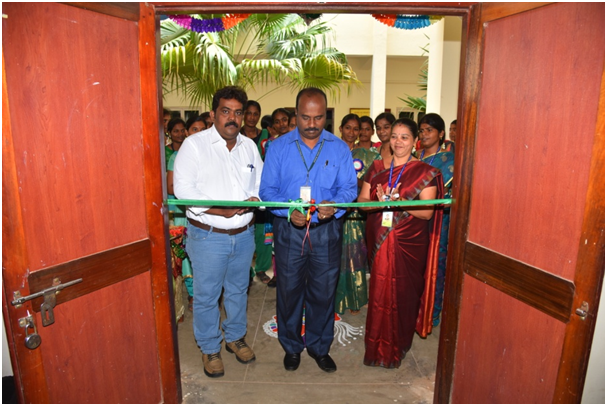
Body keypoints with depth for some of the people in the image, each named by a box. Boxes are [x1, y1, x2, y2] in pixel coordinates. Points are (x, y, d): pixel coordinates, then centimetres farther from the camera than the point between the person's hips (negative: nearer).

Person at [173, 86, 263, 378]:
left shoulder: (249, 146, 8)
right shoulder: (194, 144, -7)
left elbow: (261, 182, 10)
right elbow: (183, 189, -14)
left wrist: (254, 200, -12)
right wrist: (218, 210, -23)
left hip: (244, 234, 5)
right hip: (208, 235, -4)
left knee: (238, 289, 19)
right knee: (206, 295, 9)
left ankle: (235, 337, 41)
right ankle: (209, 349, 30)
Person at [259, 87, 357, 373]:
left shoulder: (339, 148, 3)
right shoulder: (278, 147, 0)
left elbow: (349, 187, -1)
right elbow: (267, 189, -4)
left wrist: (334, 205, -23)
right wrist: (289, 211, -22)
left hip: (327, 231, 1)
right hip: (289, 230, 0)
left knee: (323, 292, 11)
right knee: (289, 291, 12)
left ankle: (319, 346, 34)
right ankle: (291, 346, 35)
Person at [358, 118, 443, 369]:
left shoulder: (425, 173, -3)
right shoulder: (377, 168, 9)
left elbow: (428, 212, -10)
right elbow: (362, 201, 4)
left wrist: (399, 201, -24)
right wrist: (379, 202, -17)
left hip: (408, 244, -3)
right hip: (379, 242, 3)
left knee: (402, 294, 5)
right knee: (379, 291, 10)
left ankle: (396, 347, 27)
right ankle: (378, 346, 30)